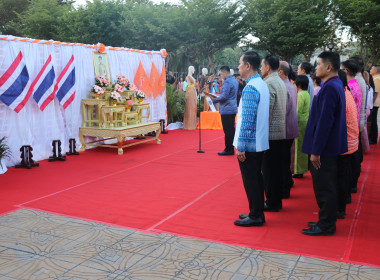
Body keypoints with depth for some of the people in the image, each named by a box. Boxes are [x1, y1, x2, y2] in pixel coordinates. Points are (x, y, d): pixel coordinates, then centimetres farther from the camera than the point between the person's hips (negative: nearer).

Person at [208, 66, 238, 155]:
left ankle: (228, 150, 0)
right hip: (233, 109, 10)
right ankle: (231, 149, 19)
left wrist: (214, 99, -7)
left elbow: (224, 97, -21)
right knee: (231, 129, 13)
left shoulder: (227, 82, -16)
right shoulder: (235, 81, 14)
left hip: (226, 110, -10)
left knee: (228, 130, -5)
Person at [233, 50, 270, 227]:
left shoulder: (250, 88, -18)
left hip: (249, 143, -9)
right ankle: (257, 213, 28)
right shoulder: (262, 84, 12)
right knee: (256, 178, 17)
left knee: (250, 180, 1)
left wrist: (241, 146, -19)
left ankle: (255, 216, 12)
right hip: (259, 142, 9)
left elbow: (247, 120, -23)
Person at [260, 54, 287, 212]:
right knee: (277, 168, 14)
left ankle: (272, 203, 5)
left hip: (270, 133, -9)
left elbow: (268, 111, -19)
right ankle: (277, 201, 22)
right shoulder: (280, 82, 16)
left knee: (269, 170, -2)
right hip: (280, 132, 9)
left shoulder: (269, 83, -13)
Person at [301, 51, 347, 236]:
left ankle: (326, 226, 12)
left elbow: (324, 122, -24)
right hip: (331, 147, 10)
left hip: (324, 149, -10)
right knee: (327, 187, 18)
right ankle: (326, 221, 29)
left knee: (324, 188, 1)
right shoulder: (336, 85, 13)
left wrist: (315, 151, -21)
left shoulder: (329, 88, -20)